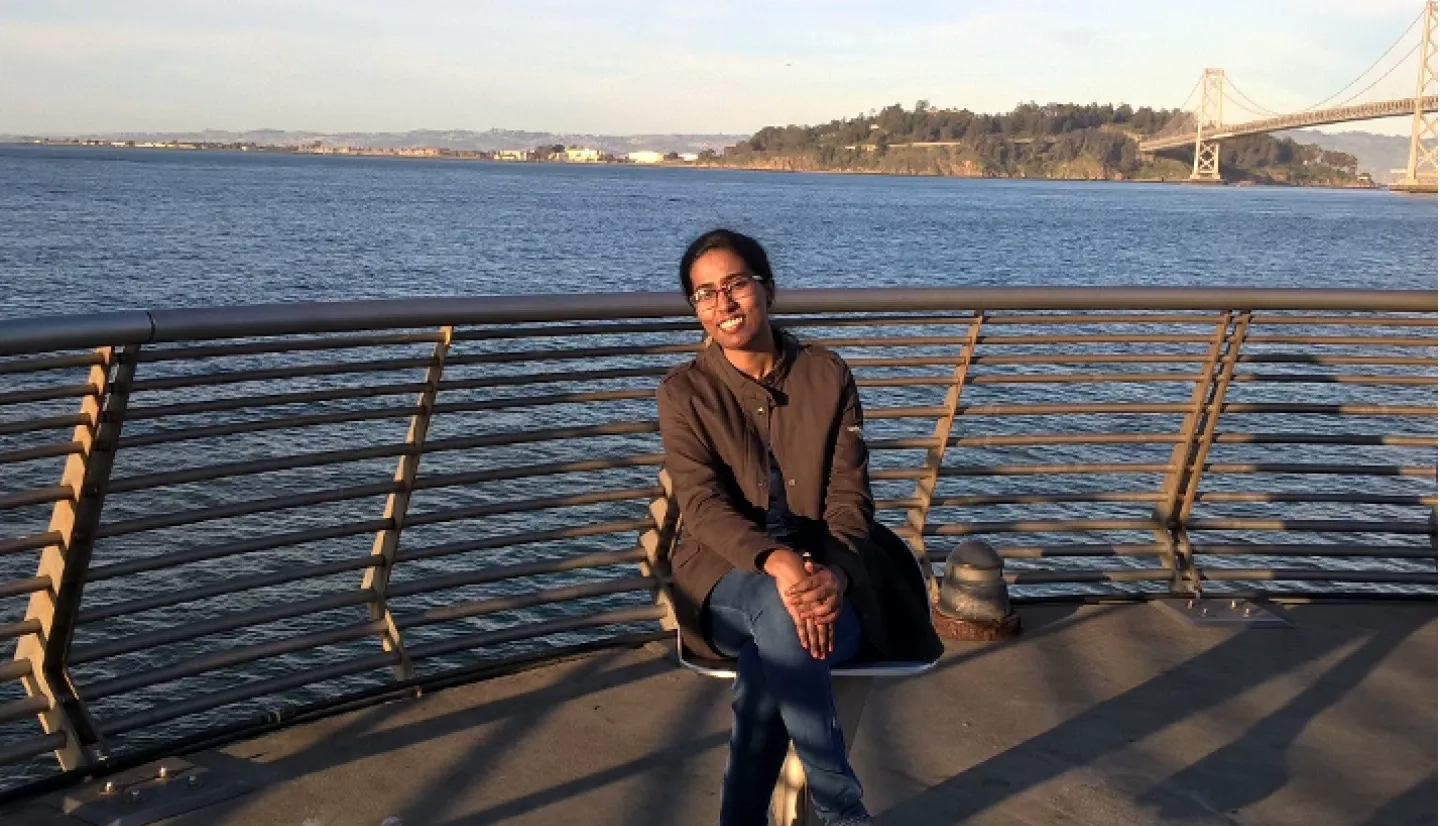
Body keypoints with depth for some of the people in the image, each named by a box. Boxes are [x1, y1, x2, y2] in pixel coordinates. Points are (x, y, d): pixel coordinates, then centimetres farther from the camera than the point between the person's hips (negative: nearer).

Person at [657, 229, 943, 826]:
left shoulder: (828, 376, 3)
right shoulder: (683, 391, -1)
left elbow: (850, 497, -2)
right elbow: (703, 505, -14)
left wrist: (835, 573, -25)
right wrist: (776, 561, -34)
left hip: (825, 574, 1)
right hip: (729, 577, -1)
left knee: (769, 664, -35)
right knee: (780, 614, -37)